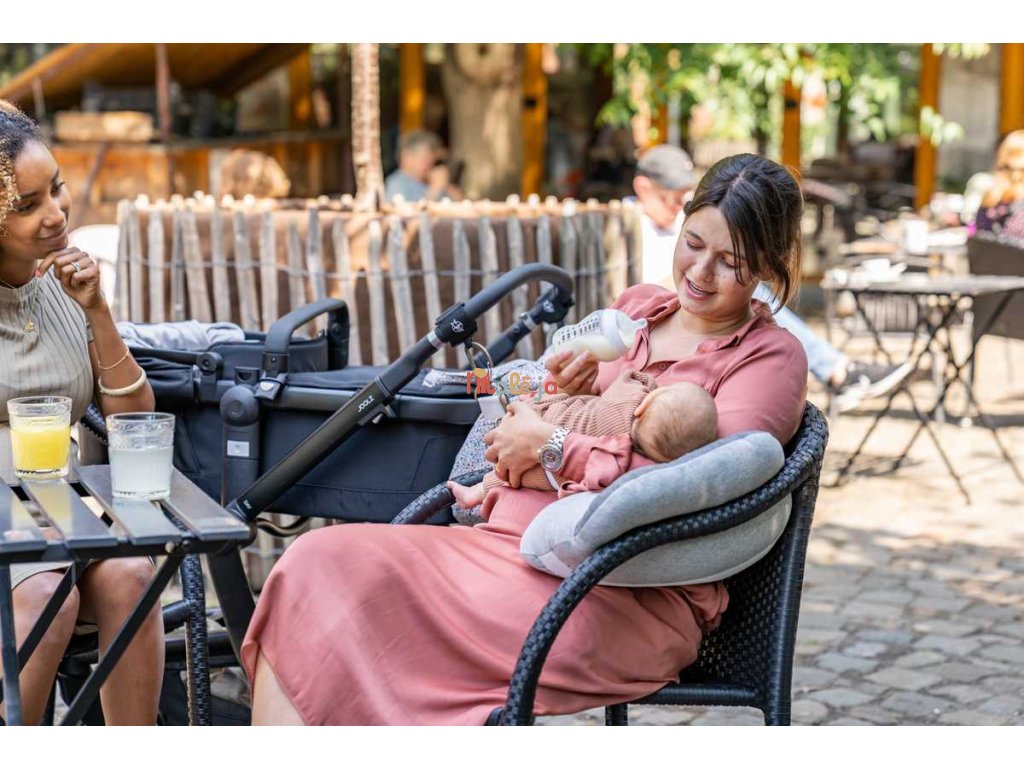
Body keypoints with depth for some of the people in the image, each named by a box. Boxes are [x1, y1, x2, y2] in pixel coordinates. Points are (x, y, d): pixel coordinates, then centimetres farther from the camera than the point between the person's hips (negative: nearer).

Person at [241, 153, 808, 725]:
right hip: (507, 543, 7)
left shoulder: (771, 356, 2)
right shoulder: (635, 307, 21)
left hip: (624, 598, -7)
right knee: (319, 562, -18)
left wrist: (555, 445, -10)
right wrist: (575, 393, 5)